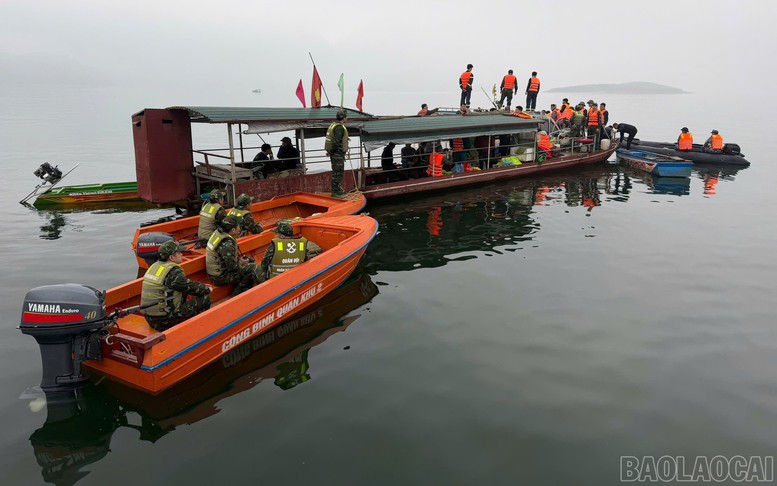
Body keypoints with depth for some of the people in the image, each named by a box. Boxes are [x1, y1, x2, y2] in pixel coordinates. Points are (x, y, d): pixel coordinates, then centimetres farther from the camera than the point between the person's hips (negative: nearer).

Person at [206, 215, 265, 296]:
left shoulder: (217, 232, 1)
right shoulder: (227, 244, -28)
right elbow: (232, 266, -25)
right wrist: (240, 262, -5)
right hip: (221, 277, -10)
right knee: (254, 268, -15)